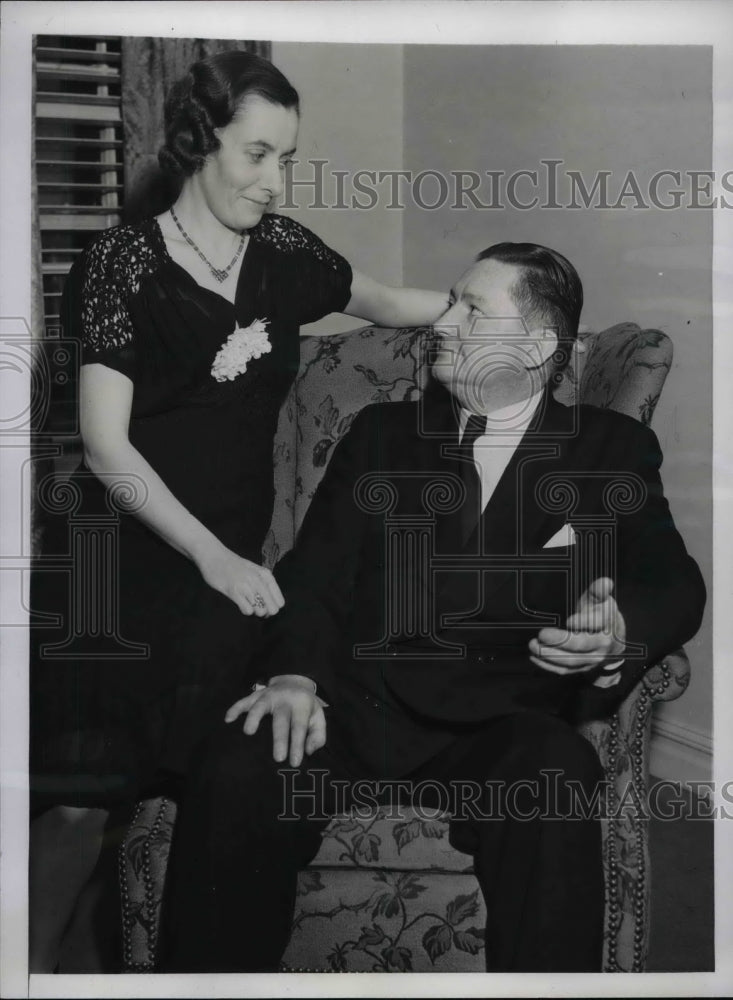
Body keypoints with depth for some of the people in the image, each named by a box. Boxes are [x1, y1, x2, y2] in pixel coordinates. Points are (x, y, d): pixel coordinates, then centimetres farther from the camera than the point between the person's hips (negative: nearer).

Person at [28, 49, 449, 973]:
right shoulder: (123, 263, -10)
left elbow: (383, 303, 23)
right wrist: (211, 556, -22)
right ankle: (37, 959, 20)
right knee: (80, 791, -5)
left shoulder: (283, 252, 4)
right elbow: (106, 446, -14)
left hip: (229, 560, 4)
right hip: (122, 560, -4)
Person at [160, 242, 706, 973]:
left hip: (499, 720, -1)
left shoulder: (613, 448, 15)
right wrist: (295, 671, -12)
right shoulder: (382, 432, 19)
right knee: (236, 776, -27)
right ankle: (214, 975, -9)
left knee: (554, 795, -36)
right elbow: (317, 568, 9)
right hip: (361, 700, 2)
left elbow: (674, 584, 6)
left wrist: (620, 633, -18)